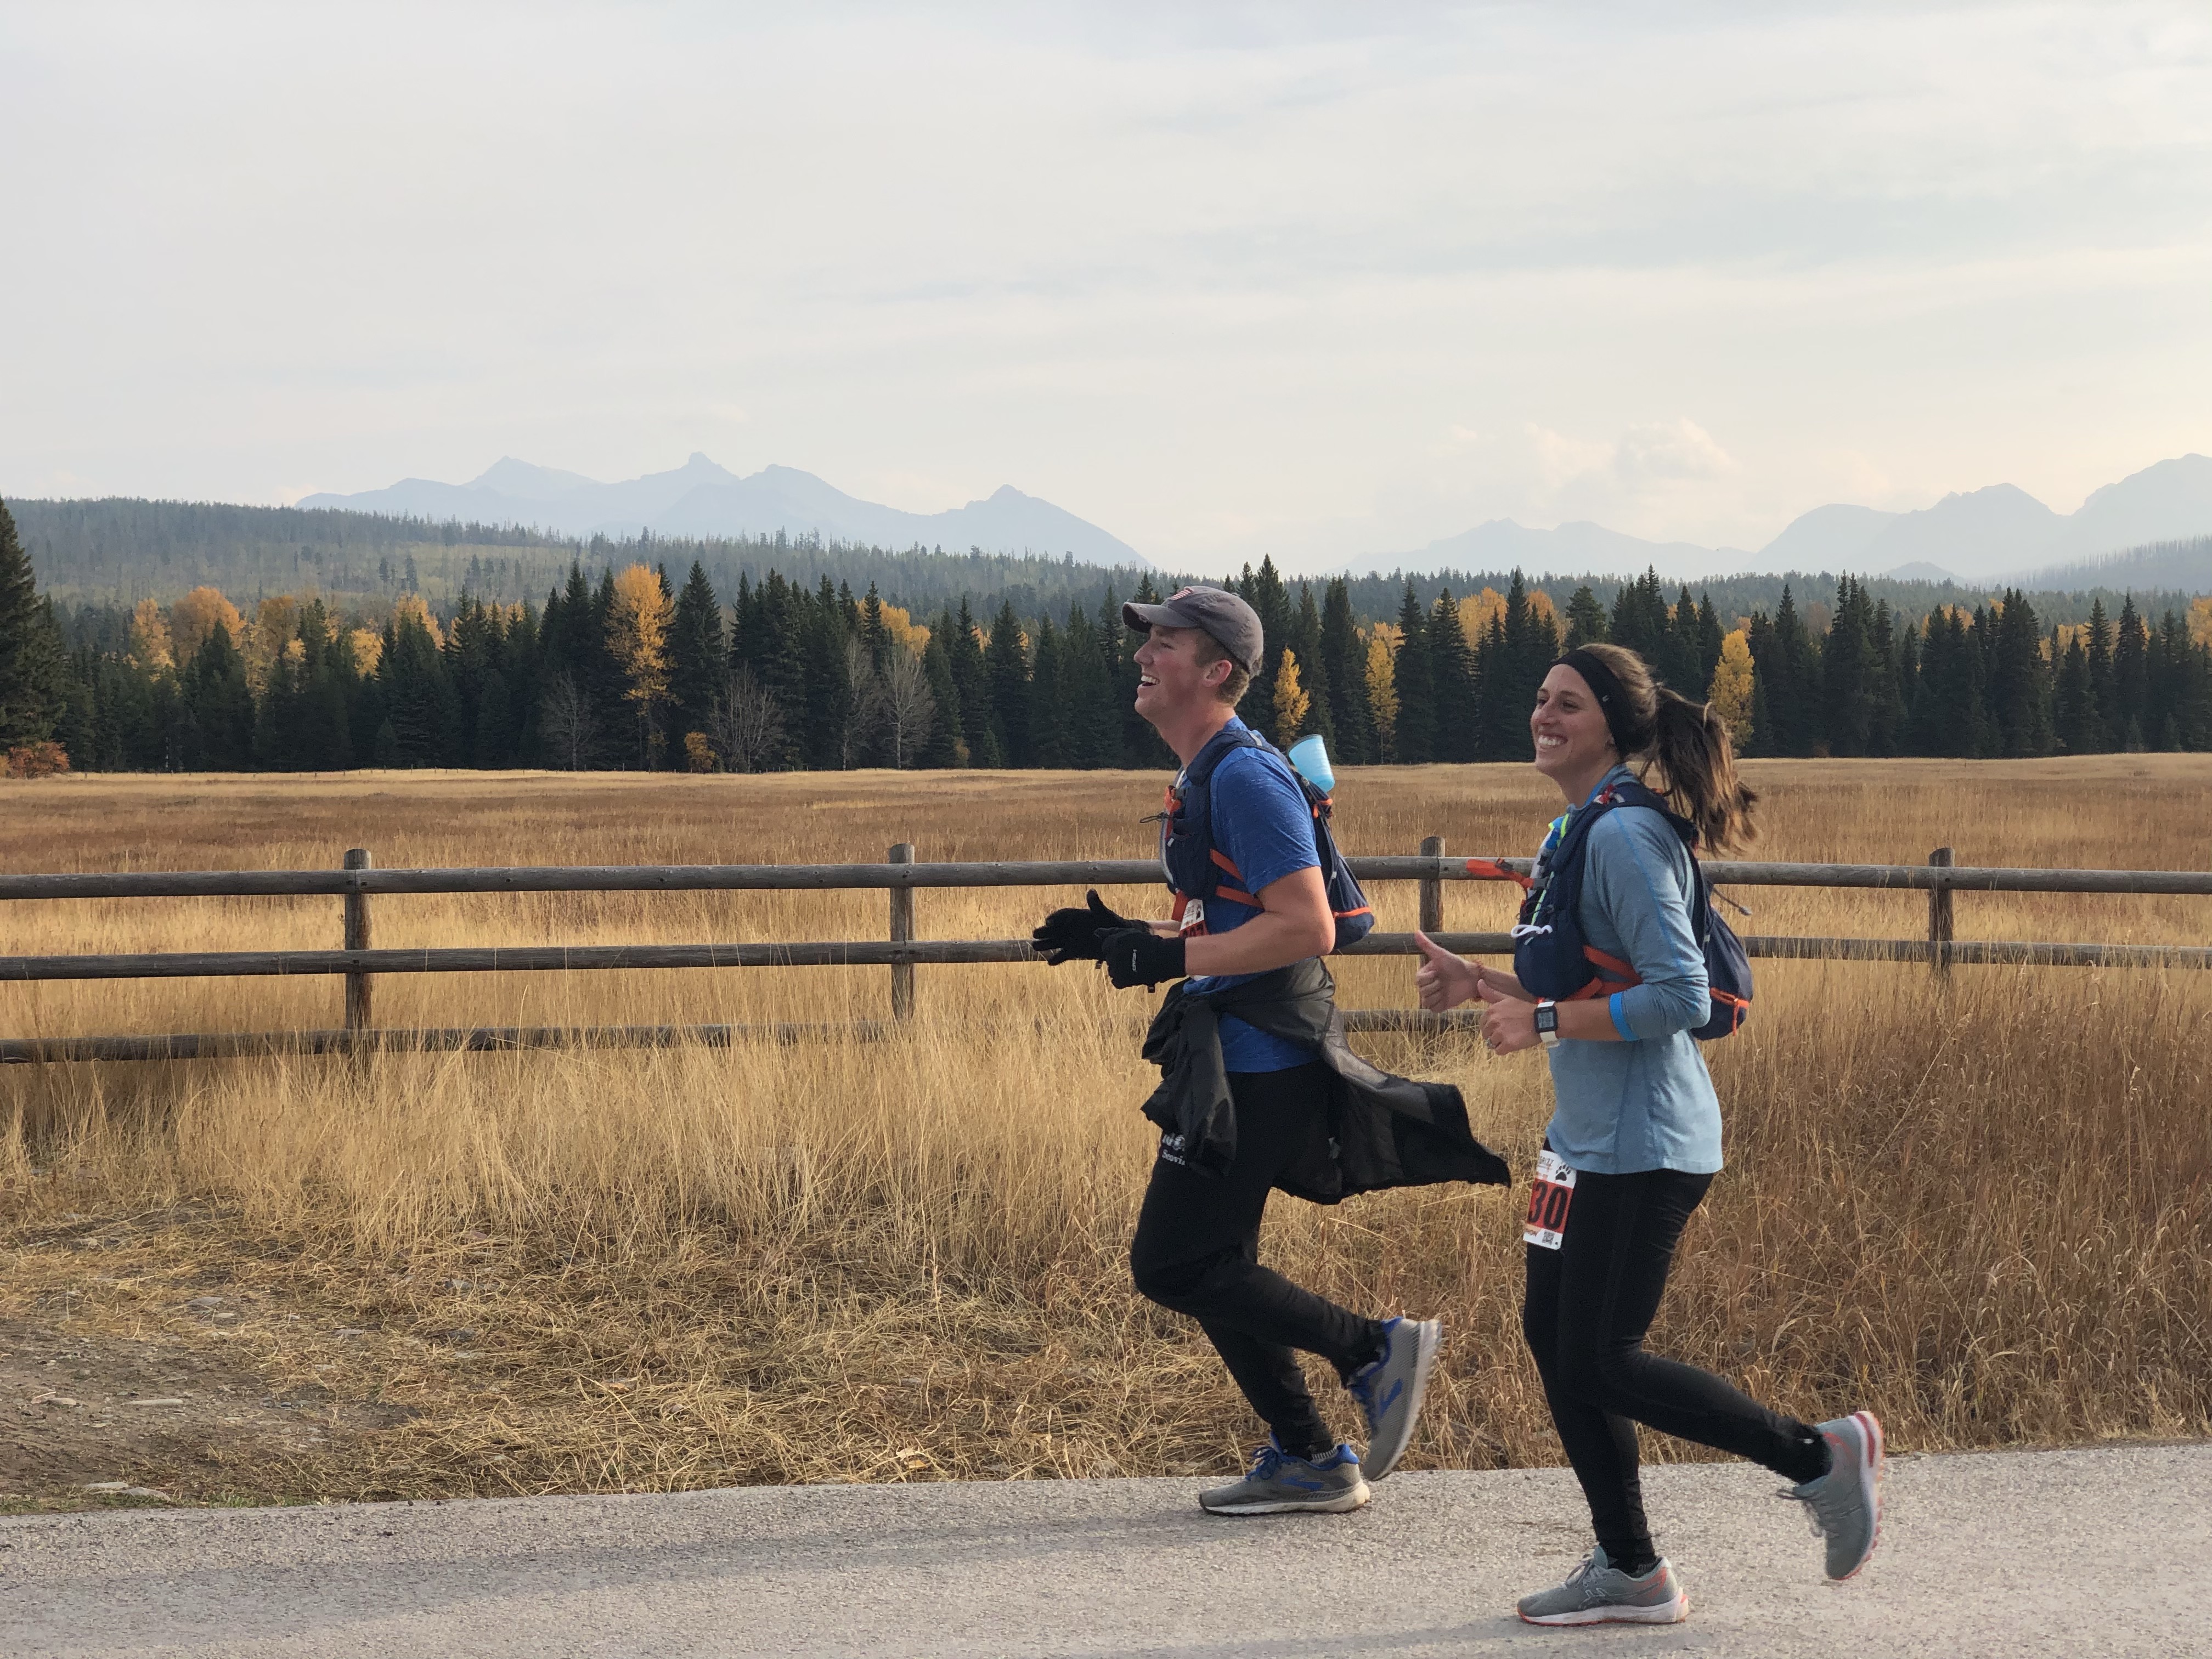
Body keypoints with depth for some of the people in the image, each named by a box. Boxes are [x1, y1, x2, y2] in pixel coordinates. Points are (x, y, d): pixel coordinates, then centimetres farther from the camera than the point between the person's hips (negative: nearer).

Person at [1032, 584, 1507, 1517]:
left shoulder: (1245, 778, -16)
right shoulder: (1199, 782, 16)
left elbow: (1306, 927, -24)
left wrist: (1166, 958, -23)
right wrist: (1119, 939, 11)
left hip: (1258, 1066, -10)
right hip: (1232, 1058, 10)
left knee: (1172, 1267, -8)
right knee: (1208, 1266, 13)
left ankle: (1375, 1351, -1)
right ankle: (1308, 1463, 20)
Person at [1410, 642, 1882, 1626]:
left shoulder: (1627, 837, -17)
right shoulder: (1574, 833, 14)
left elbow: (1679, 997, -23)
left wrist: (1546, 1025, -20)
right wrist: (1480, 985, 11)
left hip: (1643, 1146, -10)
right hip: (1591, 1138, 10)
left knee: (1598, 1362, -6)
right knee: (1551, 1332, 10)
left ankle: (1818, 1455, 6)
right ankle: (1628, 1571, 19)